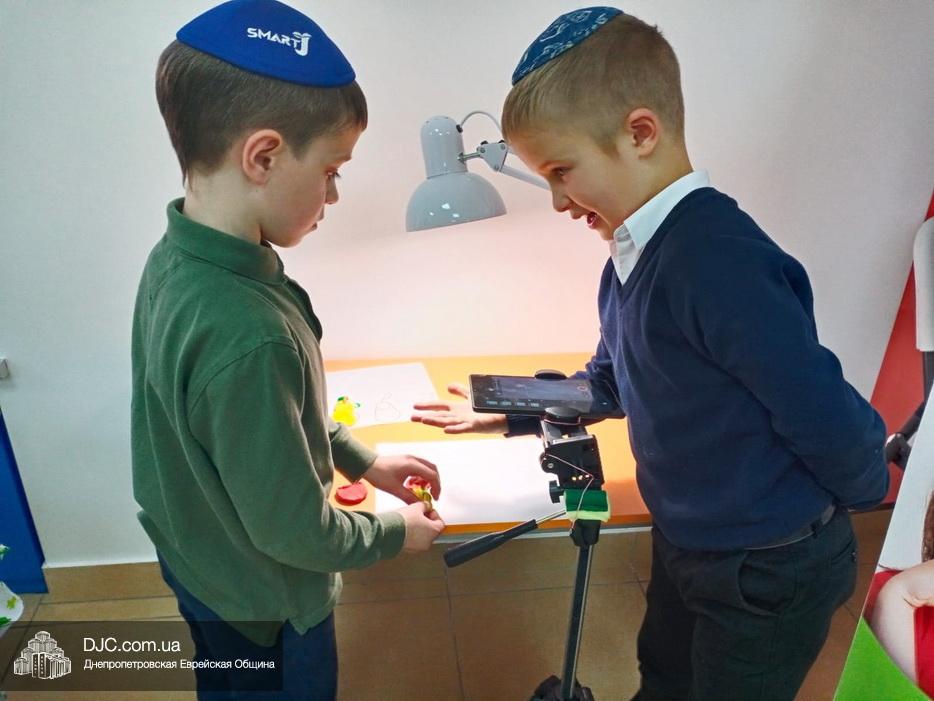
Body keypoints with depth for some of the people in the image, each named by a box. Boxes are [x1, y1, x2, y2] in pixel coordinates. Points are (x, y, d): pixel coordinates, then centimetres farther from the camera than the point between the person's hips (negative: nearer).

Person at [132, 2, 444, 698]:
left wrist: (365, 460, 6)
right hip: (261, 613, -7)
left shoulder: (176, 257, -11)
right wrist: (396, 531, -9)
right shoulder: (245, 338, -39)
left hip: (203, 565, 7)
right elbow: (294, 531, -27)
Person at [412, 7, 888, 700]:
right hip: (683, 543, 8)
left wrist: (856, 495, -8)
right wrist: (508, 413, 6)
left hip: (769, 572, -7)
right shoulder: (632, 254, -3)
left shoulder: (718, 260, -33)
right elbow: (609, 379, 10)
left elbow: (828, 421, -28)